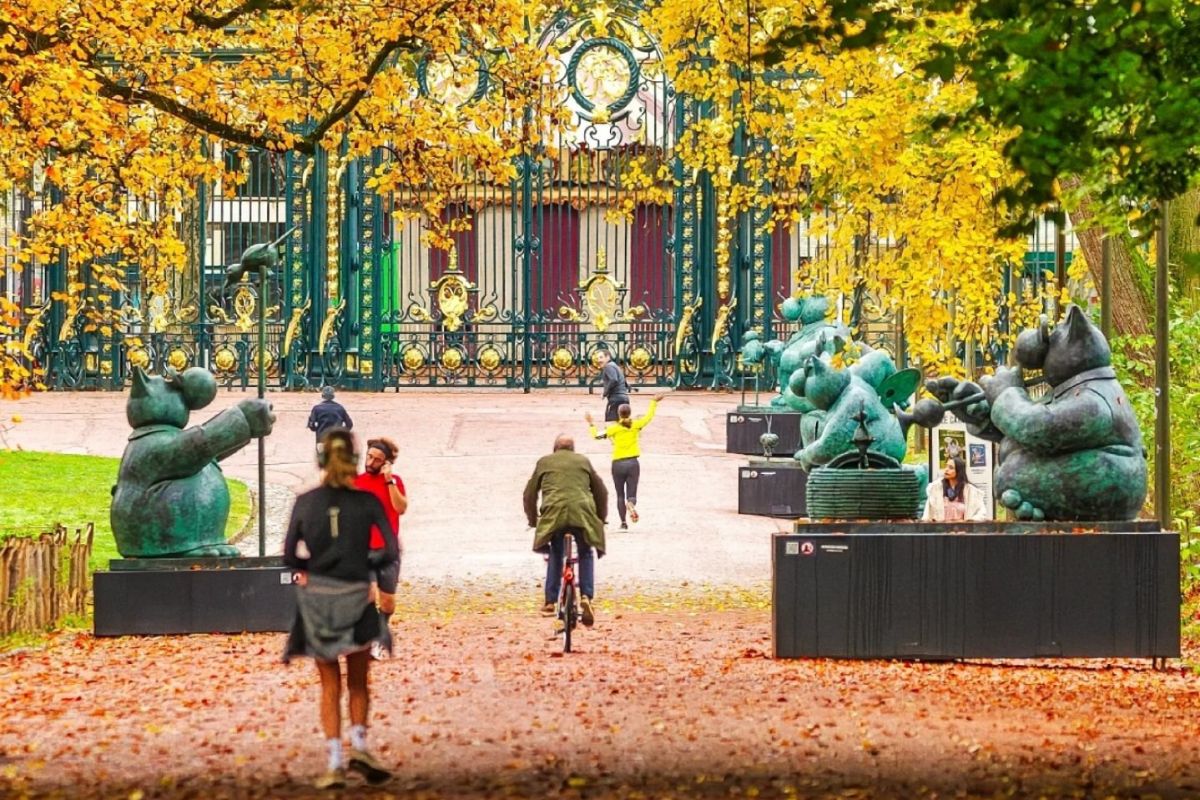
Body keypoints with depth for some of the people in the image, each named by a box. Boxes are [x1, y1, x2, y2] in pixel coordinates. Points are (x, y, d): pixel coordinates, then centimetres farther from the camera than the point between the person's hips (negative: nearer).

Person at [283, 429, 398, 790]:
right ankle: (358, 744, -8)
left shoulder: (305, 502, -2)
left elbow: (290, 556, -1)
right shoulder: (367, 502, -4)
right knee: (358, 683, 13)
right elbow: (391, 552, -5)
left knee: (330, 685, 9)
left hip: (317, 599, 1)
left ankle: (335, 762, 0)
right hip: (356, 596, -1)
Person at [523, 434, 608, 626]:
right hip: (582, 511, 0)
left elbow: (530, 493, 23)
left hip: (553, 512, 0)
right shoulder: (583, 461, 24)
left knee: (555, 555, 16)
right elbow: (601, 491, 27)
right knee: (586, 554, 15)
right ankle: (586, 597, -2)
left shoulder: (544, 462, 23)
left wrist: (532, 519, 35)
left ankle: (550, 602, 11)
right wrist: (601, 518, 39)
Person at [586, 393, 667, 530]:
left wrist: (590, 423, 11)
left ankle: (623, 522, 6)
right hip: (633, 463, 1)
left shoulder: (614, 428, -4)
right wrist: (654, 402, 28)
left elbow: (597, 436, -2)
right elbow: (649, 416, 15)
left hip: (618, 464, -1)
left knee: (620, 495, 11)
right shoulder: (636, 425, 1)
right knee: (631, 494, 1)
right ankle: (631, 505, -35)